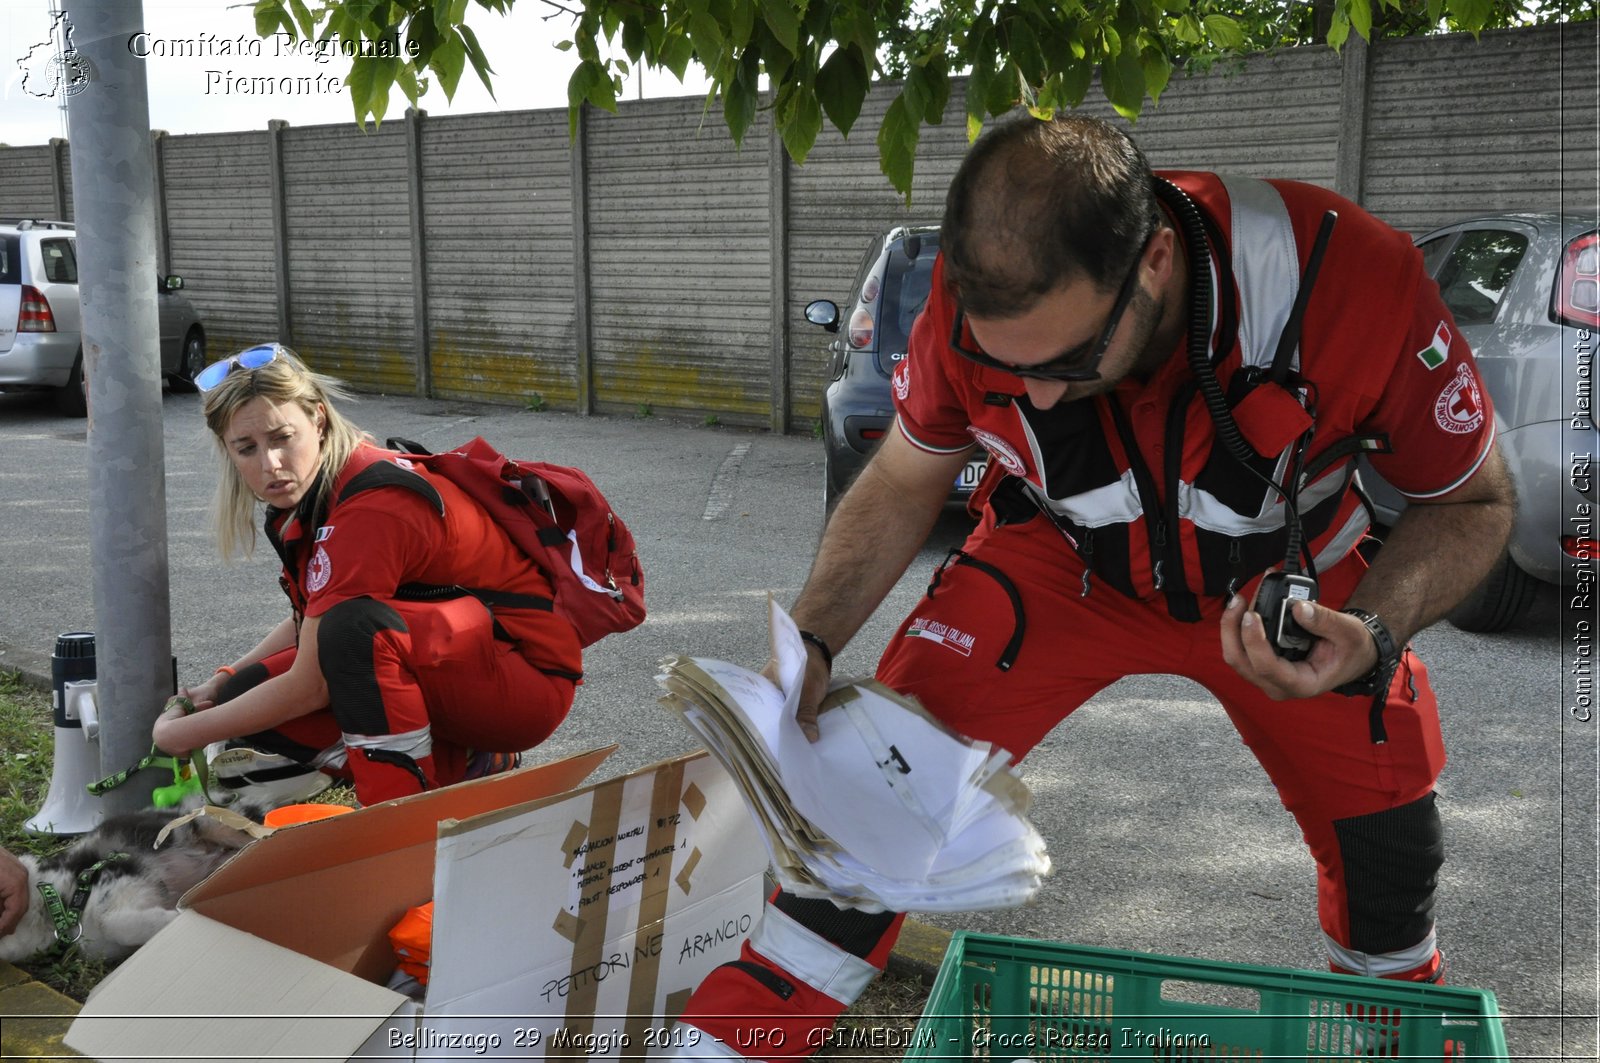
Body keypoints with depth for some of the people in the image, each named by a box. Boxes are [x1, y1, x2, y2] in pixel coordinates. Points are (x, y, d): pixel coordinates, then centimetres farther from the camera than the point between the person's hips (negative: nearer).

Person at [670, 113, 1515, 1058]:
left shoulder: (1354, 281, -36)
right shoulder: (975, 304, -30)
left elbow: (1474, 501, -18)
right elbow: (904, 483, -9)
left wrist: (1373, 636, -36)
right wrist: (809, 642, -23)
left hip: (1286, 582, 1)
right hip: (1062, 562, 0)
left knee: (1389, 847, 7)